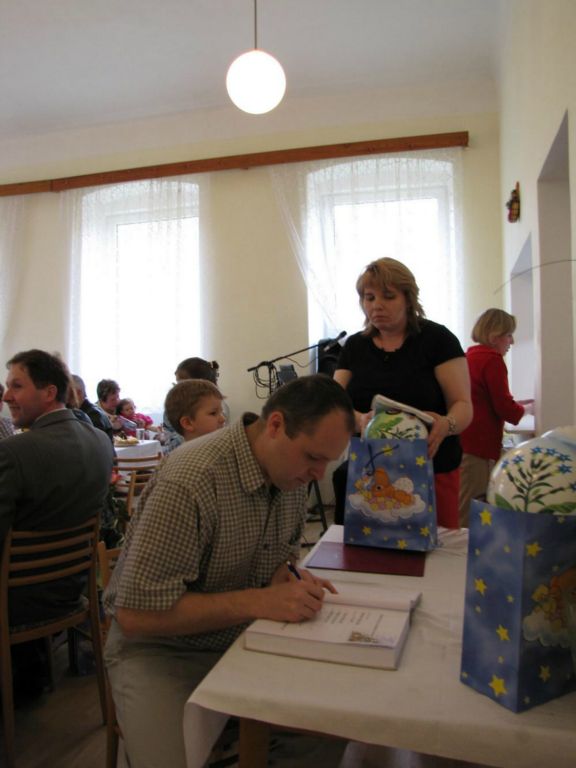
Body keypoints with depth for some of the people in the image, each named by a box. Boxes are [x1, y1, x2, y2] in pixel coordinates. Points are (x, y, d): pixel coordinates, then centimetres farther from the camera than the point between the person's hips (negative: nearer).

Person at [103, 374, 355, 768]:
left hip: (243, 637, 6)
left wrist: (290, 579, -13)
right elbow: (136, 615, -26)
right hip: (161, 650, -6)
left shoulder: (291, 468, -5)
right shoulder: (190, 481, -29)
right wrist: (259, 602, -30)